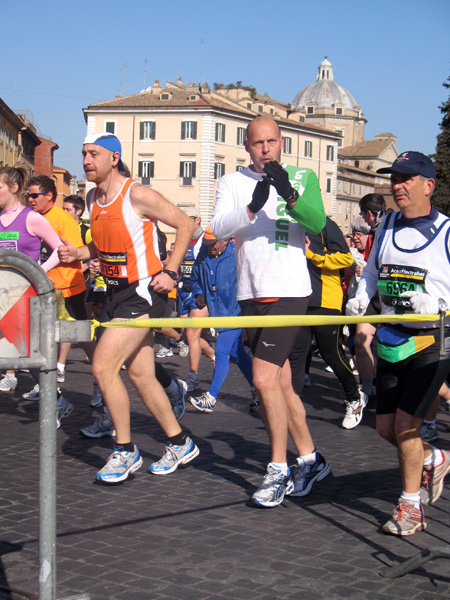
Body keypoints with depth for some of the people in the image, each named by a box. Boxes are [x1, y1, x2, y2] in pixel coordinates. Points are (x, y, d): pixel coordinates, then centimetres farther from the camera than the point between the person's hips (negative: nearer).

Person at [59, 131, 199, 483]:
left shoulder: (137, 195, -15)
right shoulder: (93, 199, 9)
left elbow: (185, 225, -10)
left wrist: (170, 273, -13)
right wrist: (78, 254, 2)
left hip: (143, 293, -9)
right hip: (117, 292, 9)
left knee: (103, 366, -14)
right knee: (140, 375, 12)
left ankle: (125, 452, 0)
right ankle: (180, 444, 26)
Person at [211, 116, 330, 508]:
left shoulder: (302, 178, 2)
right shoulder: (232, 182, 8)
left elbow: (318, 224, -14)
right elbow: (218, 228, -8)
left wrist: (290, 197, -31)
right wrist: (252, 208, -25)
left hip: (289, 292, -4)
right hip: (250, 295, 4)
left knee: (265, 378, -14)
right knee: (280, 382, 10)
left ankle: (279, 469, -1)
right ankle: (310, 460, 25)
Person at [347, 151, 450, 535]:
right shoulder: (387, 226, 9)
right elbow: (372, 271, 21)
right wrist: (360, 299, 4)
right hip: (392, 340, 6)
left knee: (405, 425, -8)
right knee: (386, 428, 7)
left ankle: (411, 505, 11)